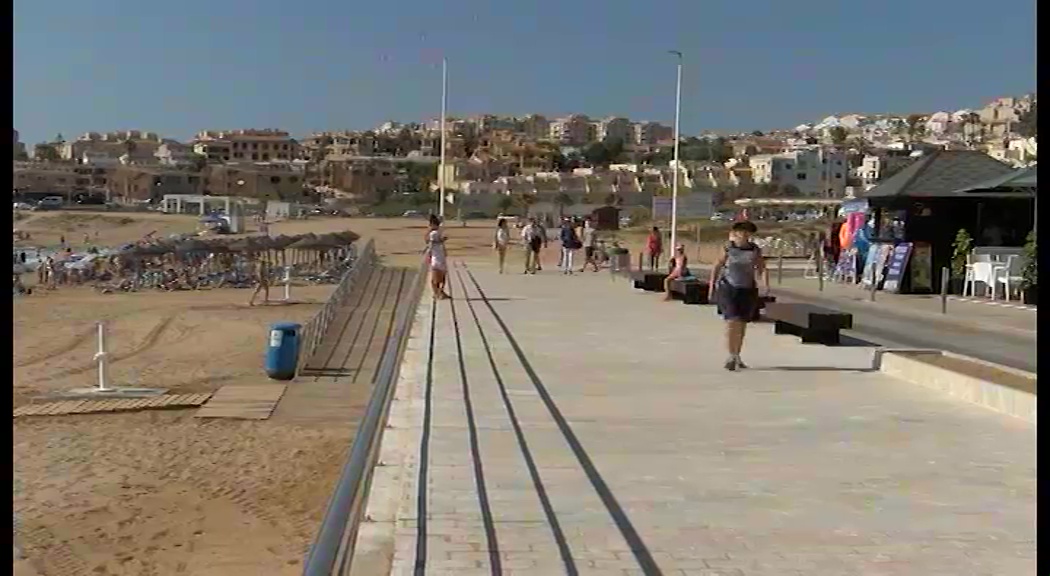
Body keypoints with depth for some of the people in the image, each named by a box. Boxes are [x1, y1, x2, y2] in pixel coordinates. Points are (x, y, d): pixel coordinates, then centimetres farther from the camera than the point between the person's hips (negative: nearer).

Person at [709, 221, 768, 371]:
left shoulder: (755, 250, 2)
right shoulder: (728, 248, -4)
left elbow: (762, 269, 0)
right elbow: (716, 268, 2)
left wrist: (766, 285, -18)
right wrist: (712, 288, 2)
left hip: (748, 291, 3)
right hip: (728, 289, -3)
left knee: (742, 324, 10)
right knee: (732, 322, -16)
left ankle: (737, 355, 25)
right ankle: (731, 356, -11)